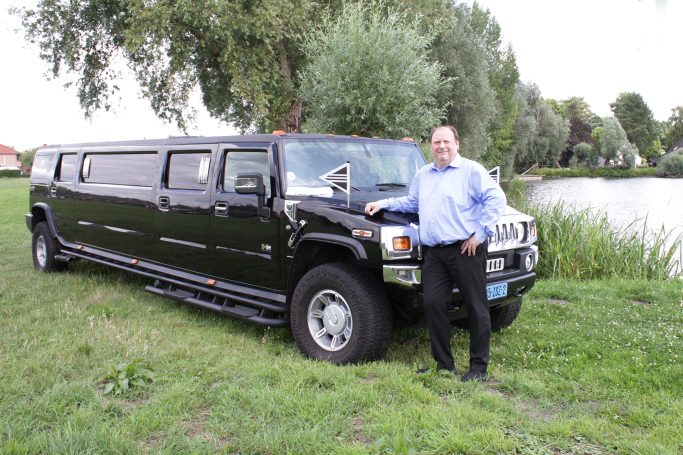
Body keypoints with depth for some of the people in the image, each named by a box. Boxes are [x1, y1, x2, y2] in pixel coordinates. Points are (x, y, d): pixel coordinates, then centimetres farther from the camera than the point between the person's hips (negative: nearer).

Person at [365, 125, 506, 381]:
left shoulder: (471, 170, -1)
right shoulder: (423, 175, 21)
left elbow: (496, 199, -9)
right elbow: (411, 202, 33)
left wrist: (480, 234, -12)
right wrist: (382, 204, 22)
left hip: (465, 250, -6)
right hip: (434, 252, 6)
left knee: (476, 307, 0)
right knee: (432, 303, 1)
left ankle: (479, 367, 10)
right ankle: (444, 364, 13)